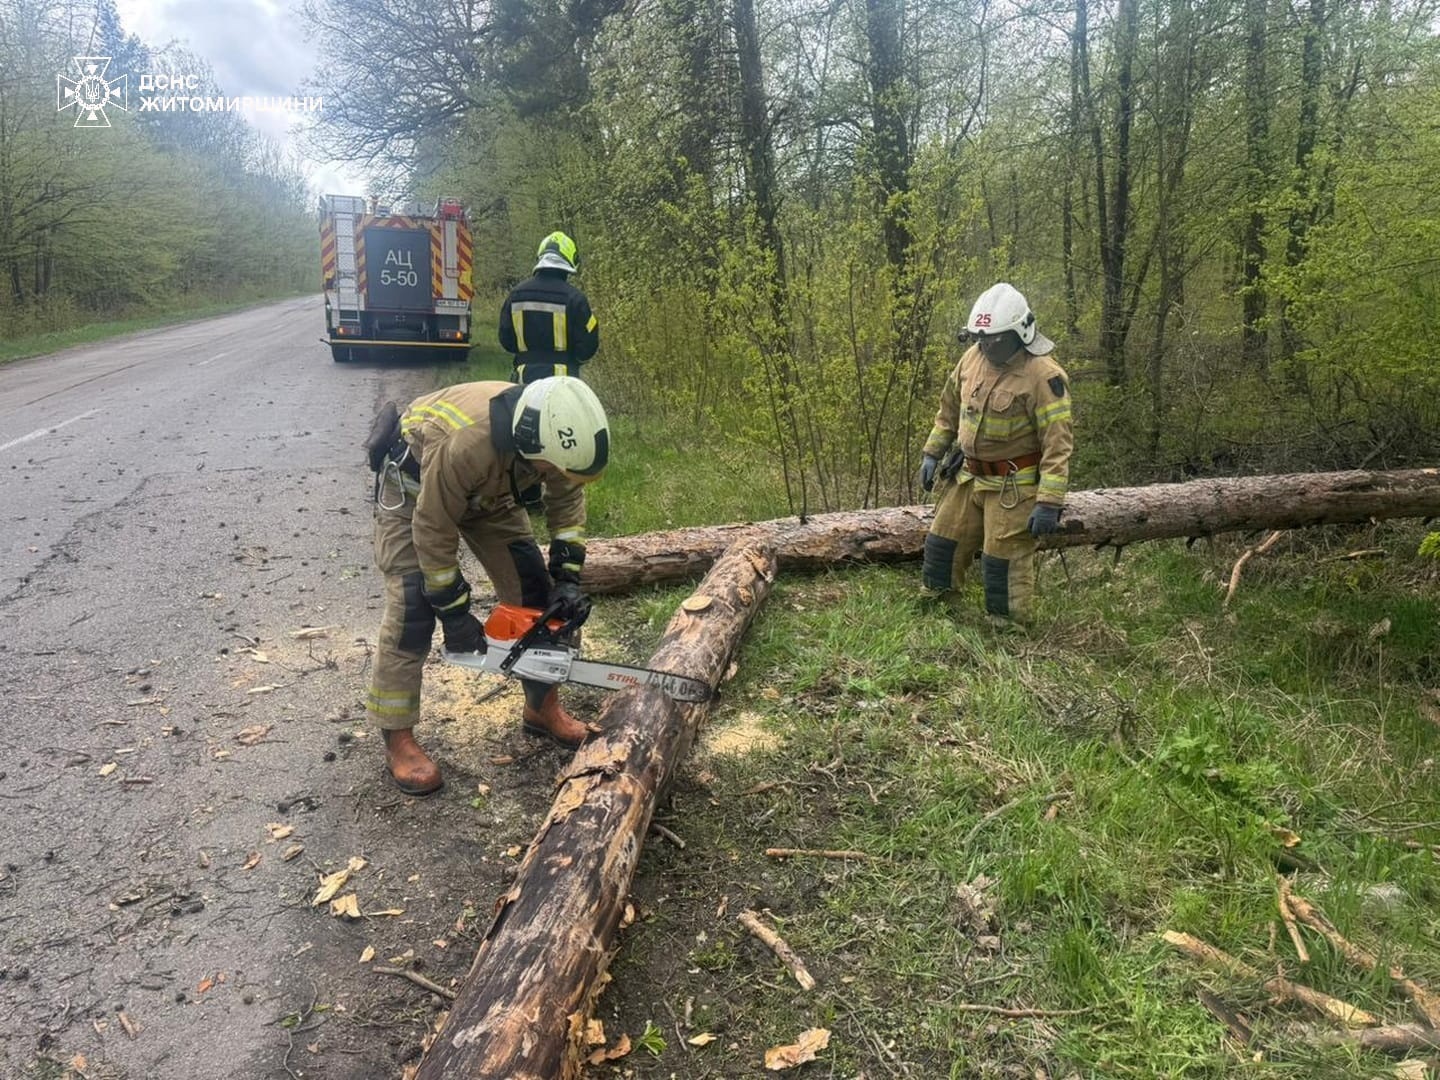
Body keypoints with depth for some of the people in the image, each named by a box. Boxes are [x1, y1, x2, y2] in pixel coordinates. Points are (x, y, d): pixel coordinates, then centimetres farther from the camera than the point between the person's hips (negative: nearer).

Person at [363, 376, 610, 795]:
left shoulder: (553, 432, -27)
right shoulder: (465, 443, -45)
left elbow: (567, 496, -8)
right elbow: (433, 531, -32)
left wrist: (567, 577, -14)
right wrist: (455, 616, -24)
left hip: (486, 488, 6)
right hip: (412, 482, -6)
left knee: (532, 587, 2)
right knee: (412, 607, -15)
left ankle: (541, 707, 17)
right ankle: (397, 740, -3)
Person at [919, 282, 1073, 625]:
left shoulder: (1043, 375, -20)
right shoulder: (973, 357, 1)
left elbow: (1058, 444, -22)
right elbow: (949, 409, 16)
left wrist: (1049, 502, -26)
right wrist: (932, 453, 15)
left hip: (1012, 487, -7)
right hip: (967, 478, 7)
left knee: (1004, 565, -2)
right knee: (941, 546, 14)